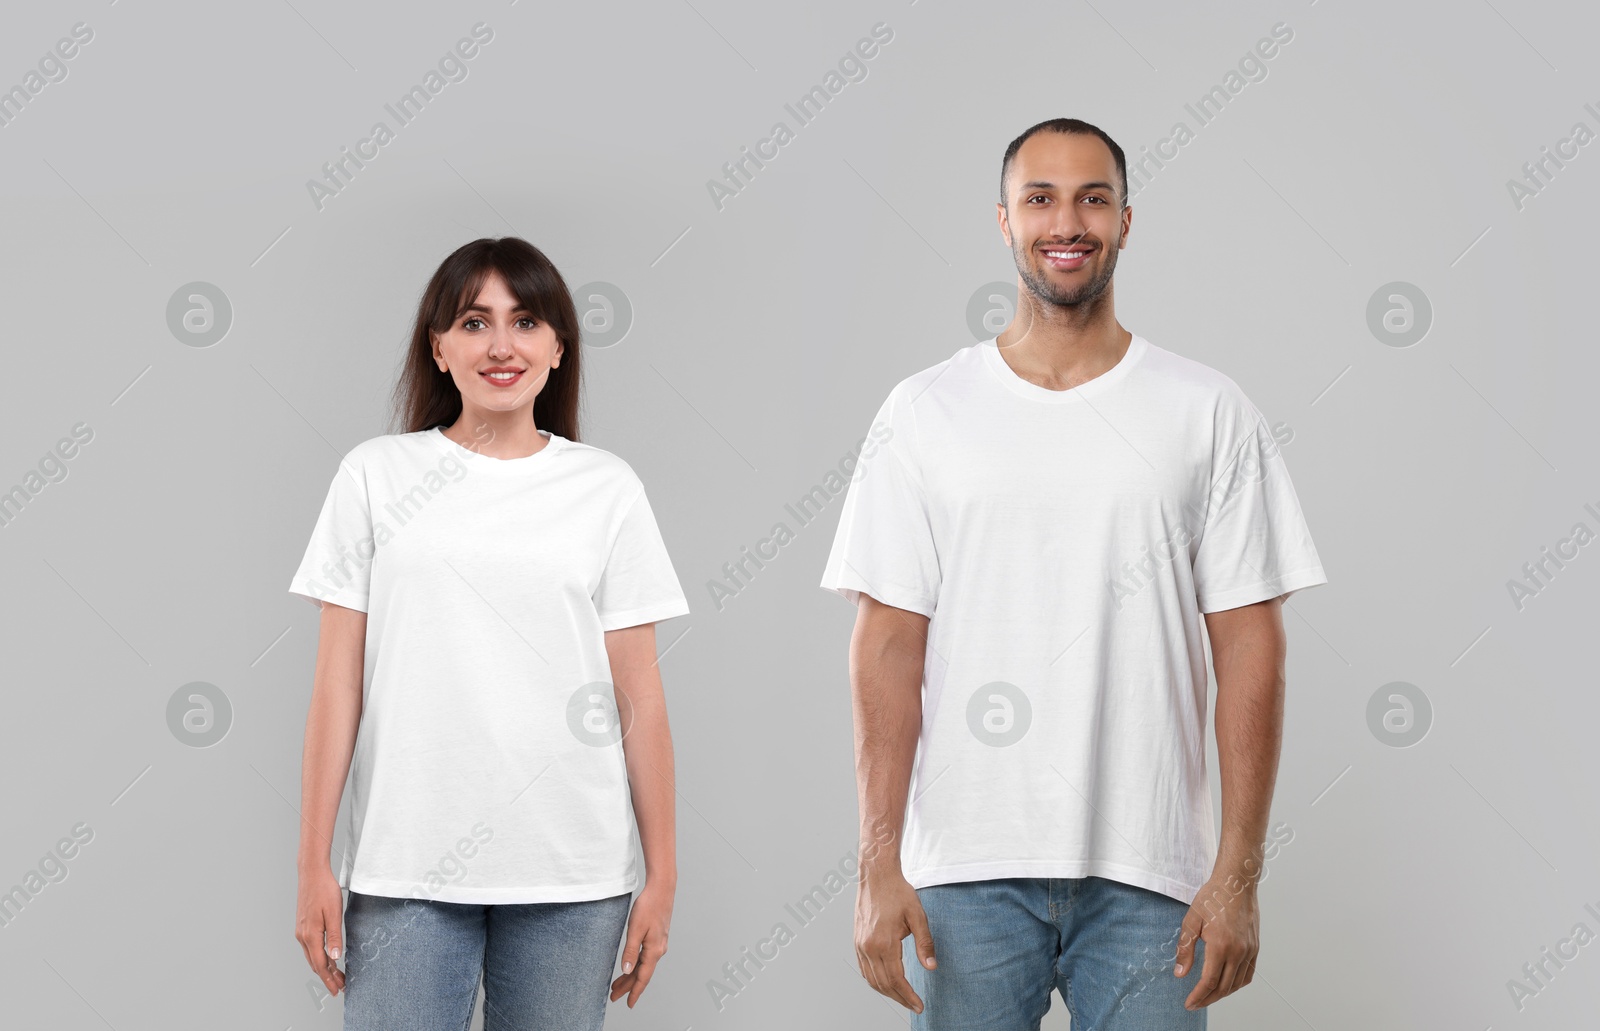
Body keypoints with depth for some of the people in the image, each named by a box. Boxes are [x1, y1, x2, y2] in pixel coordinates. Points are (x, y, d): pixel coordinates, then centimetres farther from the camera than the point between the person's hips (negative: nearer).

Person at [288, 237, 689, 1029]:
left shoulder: (606, 489, 6)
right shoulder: (376, 475, 5)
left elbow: (639, 701, 5)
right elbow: (338, 685, 4)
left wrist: (662, 877, 3)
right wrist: (313, 866, 1)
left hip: (571, 875, 1)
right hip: (407, 872, 0)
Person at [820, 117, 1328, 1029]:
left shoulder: (1213, 415, 4)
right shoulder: (926, 413, 5)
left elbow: (1250, 647, 1)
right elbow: (890, 643, 1)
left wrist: (1240, 872, -5)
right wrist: (880, 862, -6)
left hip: (1147, 875, 0)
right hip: (965, 869, 0)